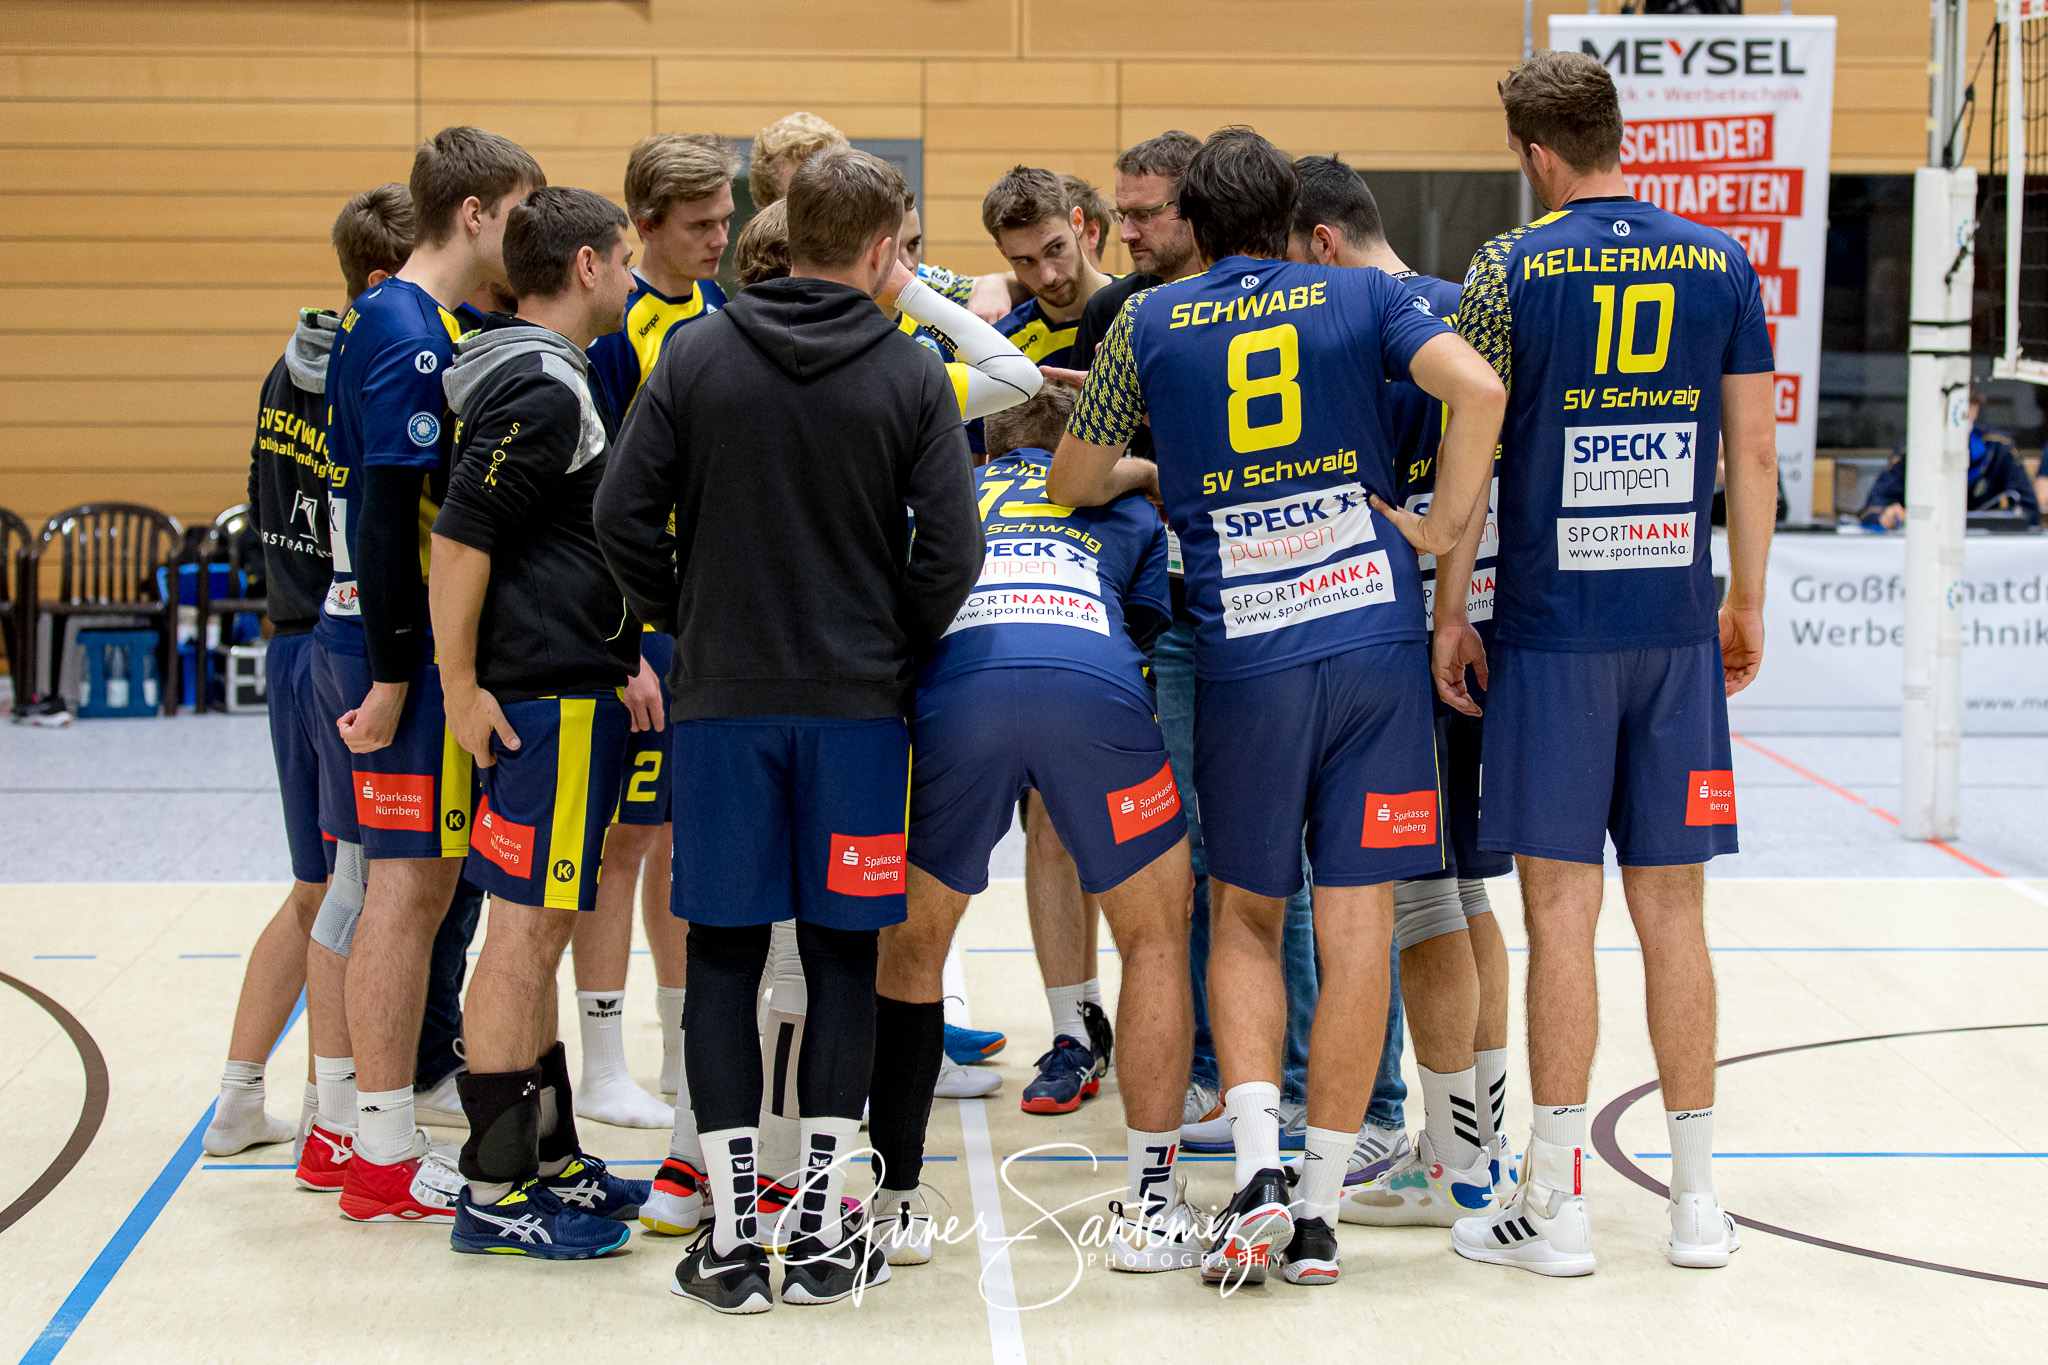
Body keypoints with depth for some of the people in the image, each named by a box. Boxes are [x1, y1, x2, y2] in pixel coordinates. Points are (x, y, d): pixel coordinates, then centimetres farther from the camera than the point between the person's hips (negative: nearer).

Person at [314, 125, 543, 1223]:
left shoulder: (394, 323, 15)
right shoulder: (411, 335, -16)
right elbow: (388, 516, -21)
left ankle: (346, 1127, 24)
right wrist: (392, 671, -20)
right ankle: (385, 1167, 3)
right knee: (411, 888, -4)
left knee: (399, 887, 15)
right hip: (404, 647, -10)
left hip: (374, 639, 10)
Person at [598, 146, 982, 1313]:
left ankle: (734, 1237, 7)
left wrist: (688, 625, 12)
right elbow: (951, 550, -8)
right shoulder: (911, 375, -3)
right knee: (842, 956, 8)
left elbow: (625, 519, -3)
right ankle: (825, 1234, 9)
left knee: (723, 956, 7)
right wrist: (896, 648, 8)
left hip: (722, 701, 1)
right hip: (857, 703, -1)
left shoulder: (696, 356, 0)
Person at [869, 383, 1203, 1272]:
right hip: (1094, 689, -1)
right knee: (1156, 934, 18)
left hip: (955, 689, 1)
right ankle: (1149, 1212, 15)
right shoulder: (1124, 506, 36)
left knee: (910, 945, 21)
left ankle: (893, 1204, 20)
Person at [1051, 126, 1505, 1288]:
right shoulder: (1361, 296, 7)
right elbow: (1479, 388, -10)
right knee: (1358, 922, 4)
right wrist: (1444, 525, 0)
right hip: (1377, 634, 0)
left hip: (1246, 656, 0)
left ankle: (1258, 1172, -4)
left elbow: (1074, 482, 16)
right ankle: (1318, 1211, 7)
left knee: (1244, 915, 14)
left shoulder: (1151, 323, 8)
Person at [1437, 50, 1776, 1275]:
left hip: (1554, 632, -3)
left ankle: (1557, 1205, 5)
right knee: (1672, 908, 10)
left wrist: (1448, 611, 1)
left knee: (1561, 908, 1)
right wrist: (1748, 603, 16)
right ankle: (1698, 1199, 15)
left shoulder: (1512, 269, -5)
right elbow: (1756, 452, 6)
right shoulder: (1722, 265, 5)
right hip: (1678, 630, 3)